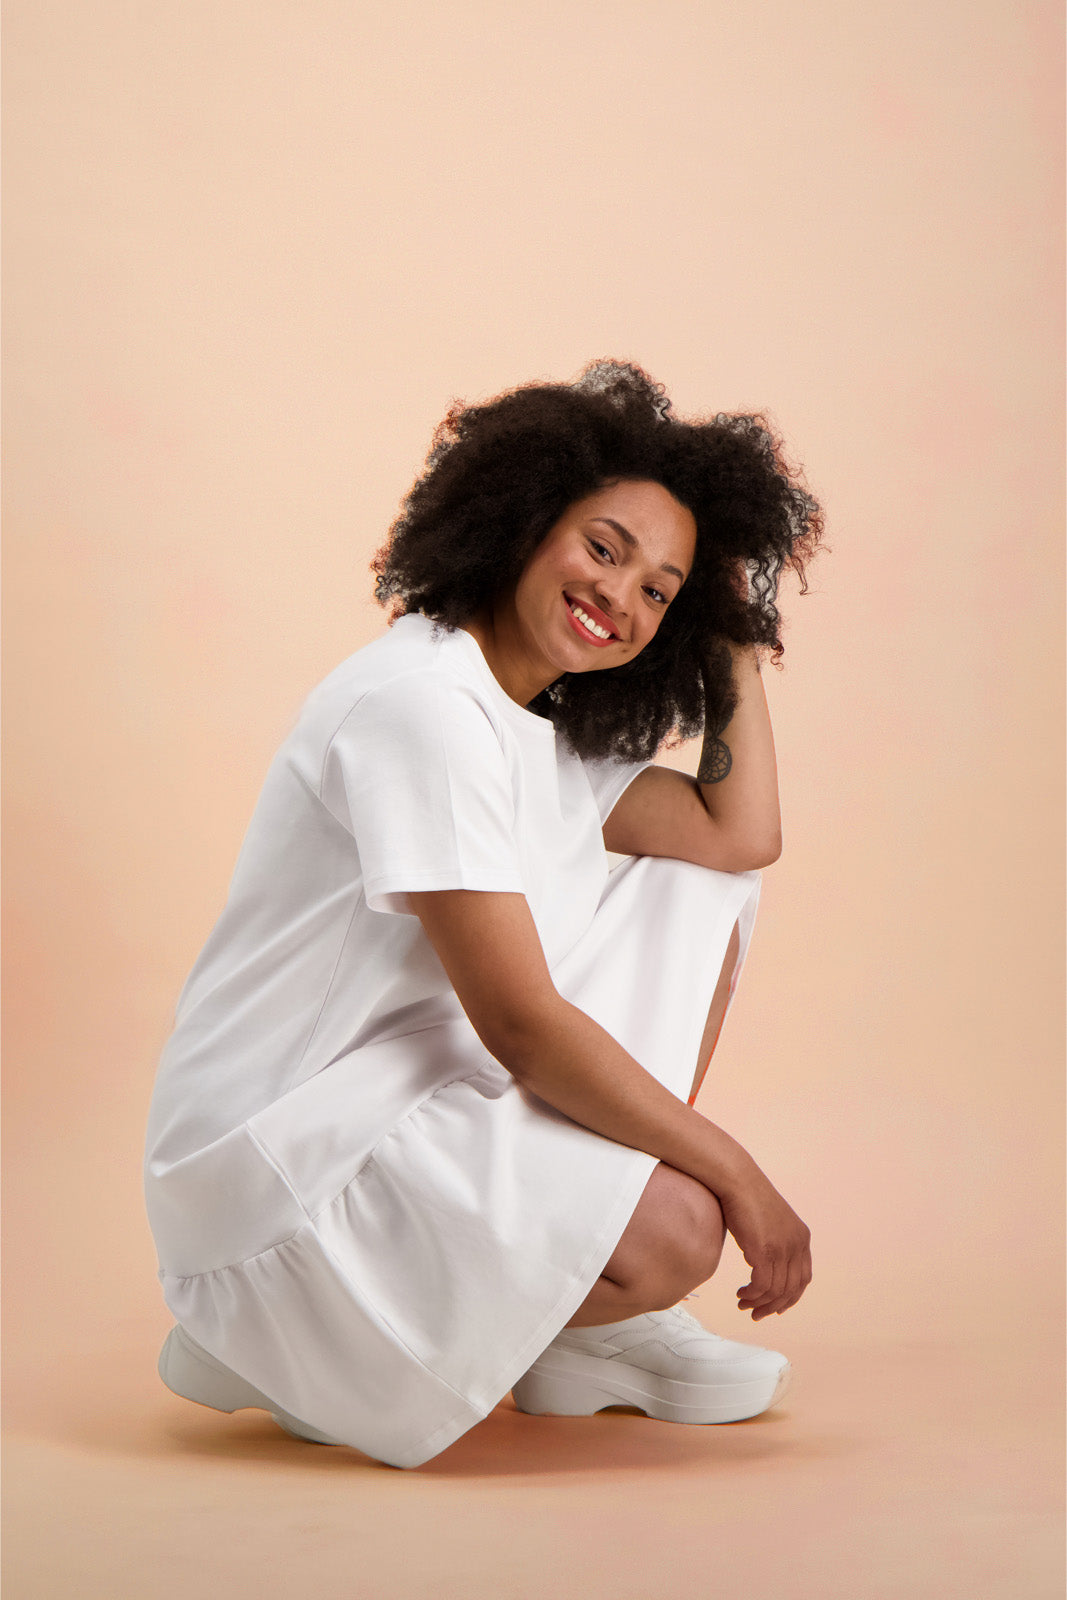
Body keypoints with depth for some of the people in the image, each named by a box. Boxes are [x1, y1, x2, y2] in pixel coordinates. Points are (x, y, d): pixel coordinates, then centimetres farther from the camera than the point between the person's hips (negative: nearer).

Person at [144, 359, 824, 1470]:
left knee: (695, 907, 8)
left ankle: (579, 1327, 8)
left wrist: (737, 630, 7)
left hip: (417, 1088, 10)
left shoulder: (548, 734, 11)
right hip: (273, 1157, -10)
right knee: (672, 1232, -24)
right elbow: (519, 1026, -23)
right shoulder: (423, 702, -20)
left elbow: (742, 840, 2)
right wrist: (736, 1174, -17)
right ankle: (269, 1332, -4)